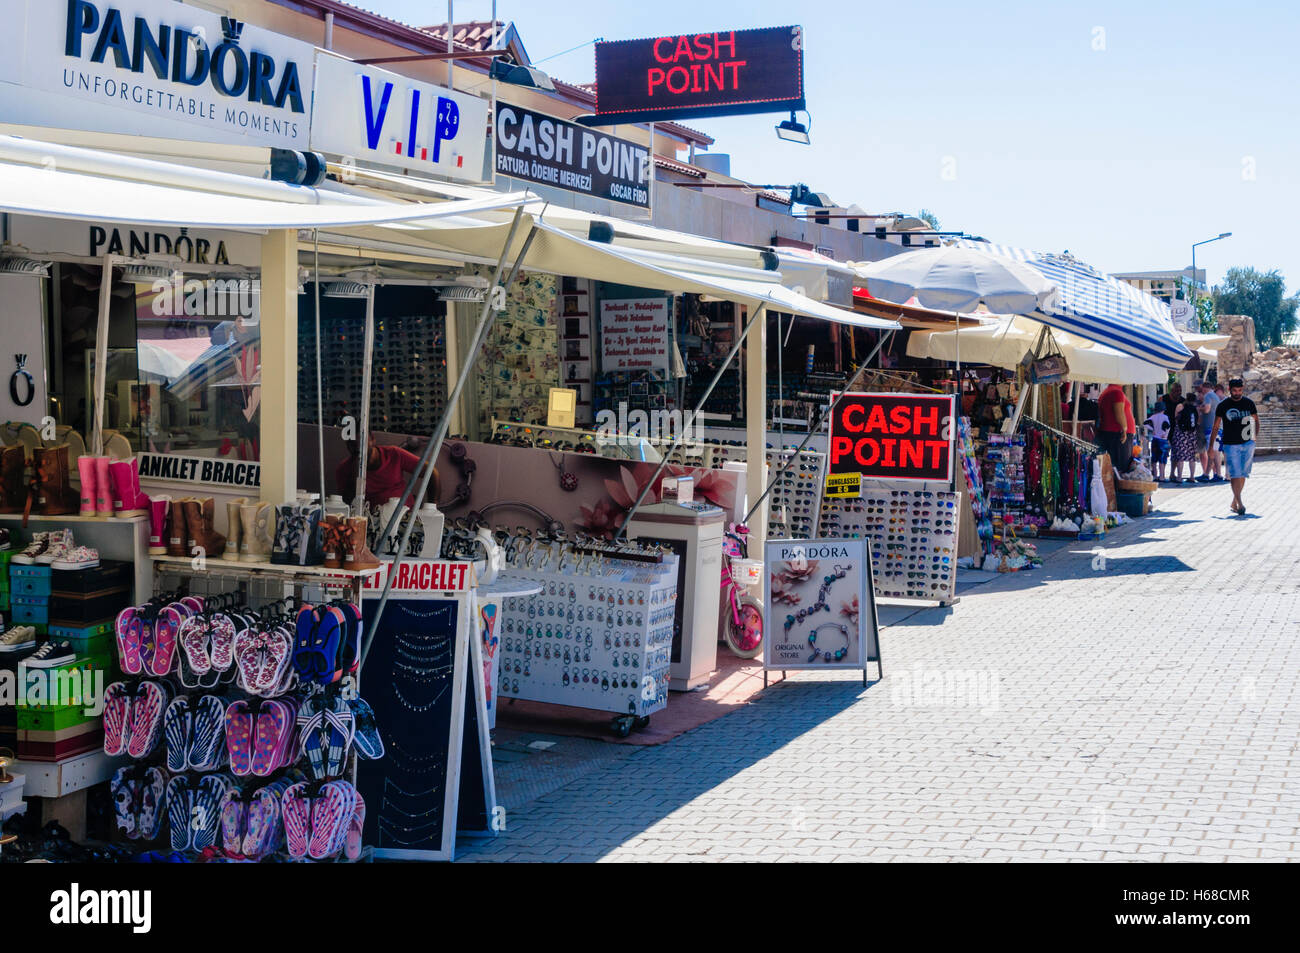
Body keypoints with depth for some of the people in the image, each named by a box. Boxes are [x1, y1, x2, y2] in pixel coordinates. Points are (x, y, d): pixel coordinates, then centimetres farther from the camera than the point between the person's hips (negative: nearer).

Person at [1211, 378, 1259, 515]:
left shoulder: (1249, 403, 5)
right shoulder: (1223, 406, -1)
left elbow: (1256, 420, 18)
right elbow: (1215, 427, 3)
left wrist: (1255, 437, 5)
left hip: (1247, 444, 3)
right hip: (1230, 444, -3)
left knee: (1243, 475, 6)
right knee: (1235, 475, -11)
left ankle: (1234, 503, 17)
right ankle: (1240, 504, -12)